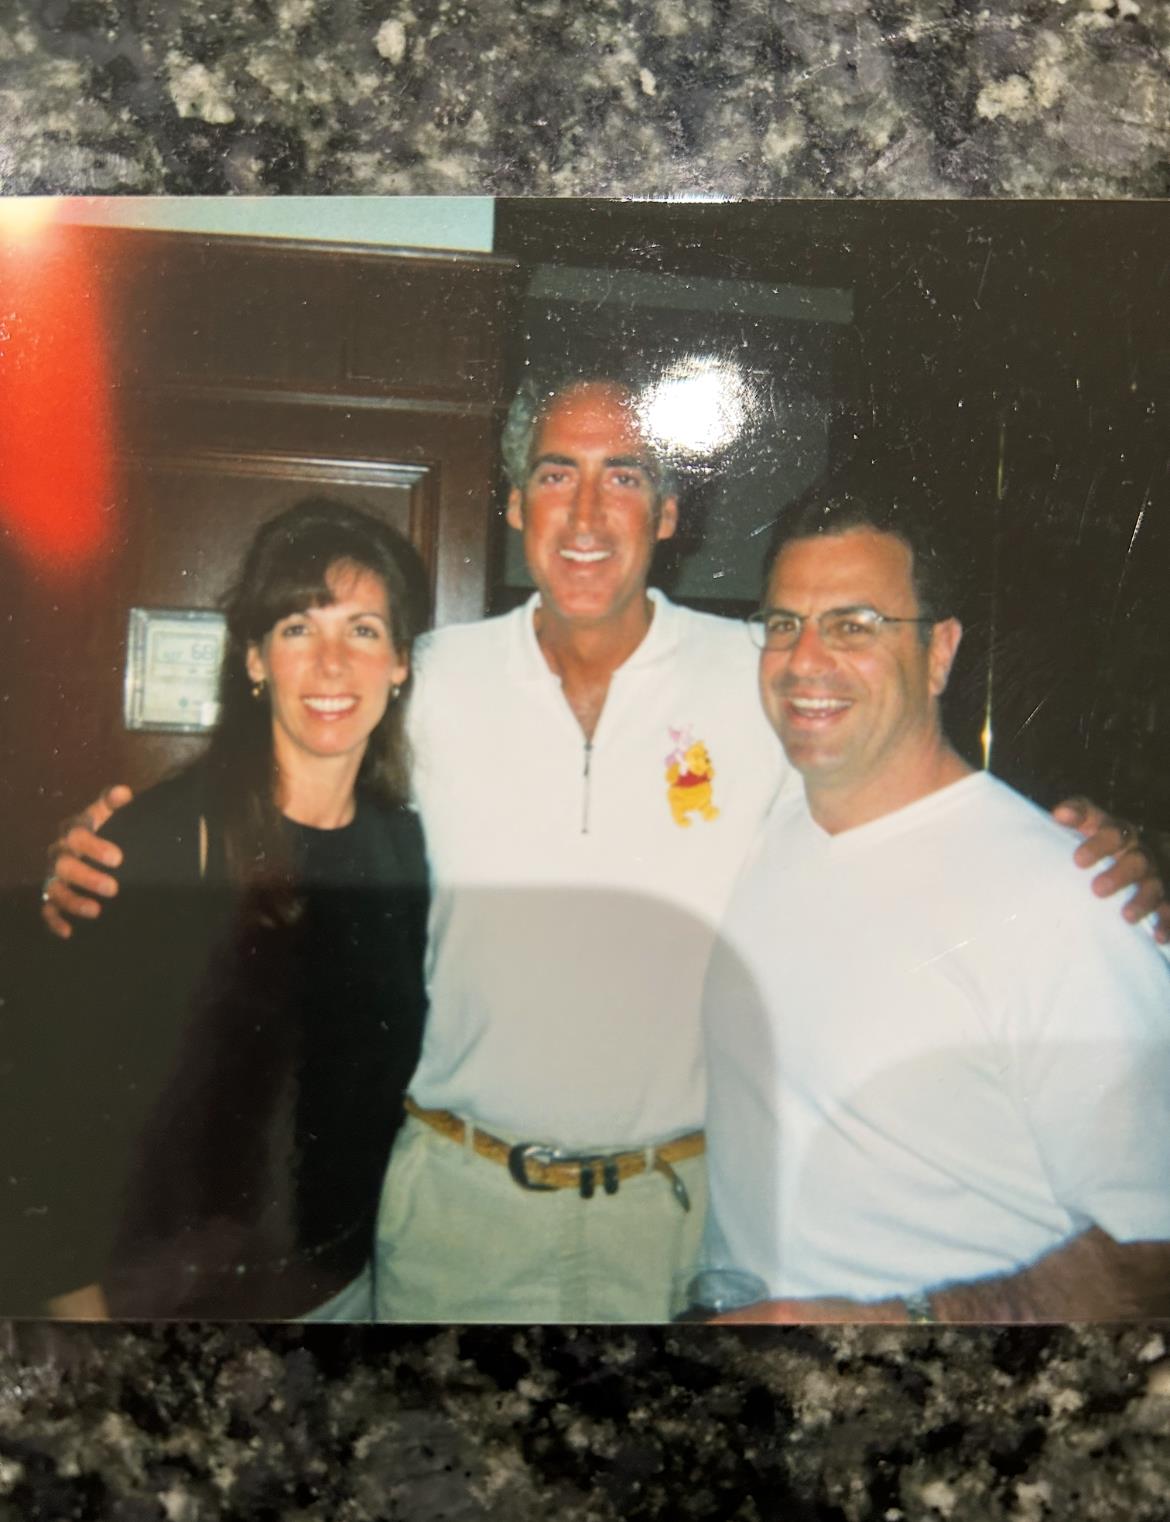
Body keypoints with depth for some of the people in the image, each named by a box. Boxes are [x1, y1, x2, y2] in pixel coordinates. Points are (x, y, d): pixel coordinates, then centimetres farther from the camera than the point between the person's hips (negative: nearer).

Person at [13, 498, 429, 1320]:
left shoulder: (404, 844, -3)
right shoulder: (161, 841, -19)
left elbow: (397, 1067, 7)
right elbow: (75, 1095, -16)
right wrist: (77, 1298, -15)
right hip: (174, 1293, -4)